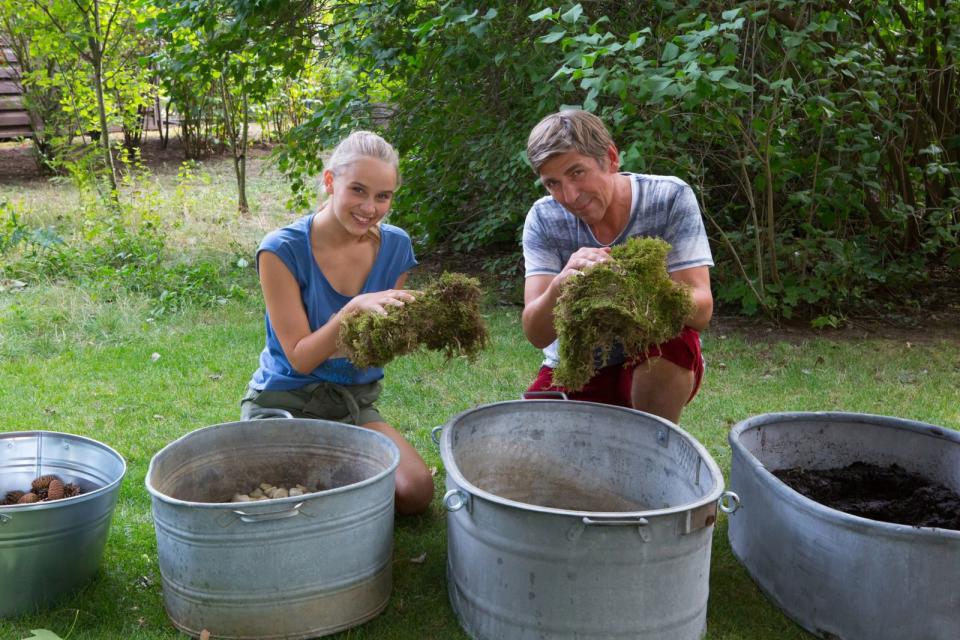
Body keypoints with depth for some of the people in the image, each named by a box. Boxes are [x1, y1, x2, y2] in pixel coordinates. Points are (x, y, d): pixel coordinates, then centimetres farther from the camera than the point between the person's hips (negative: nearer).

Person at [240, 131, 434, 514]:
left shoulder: (394, 246, -4)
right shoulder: (283, 249, -17)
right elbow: (299, 358, -18)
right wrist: (354, 309, -33)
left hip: (354, 403, 4)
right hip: (286, 404, -4)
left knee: (416, 491, -16)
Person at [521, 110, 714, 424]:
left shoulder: (670, 198, -15)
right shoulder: (544, 219, -11)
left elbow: (701, 310, -24)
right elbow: (536, 334, -19)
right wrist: (560, 284, -41)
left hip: (661, 364, -1)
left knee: (671, 340, -33)